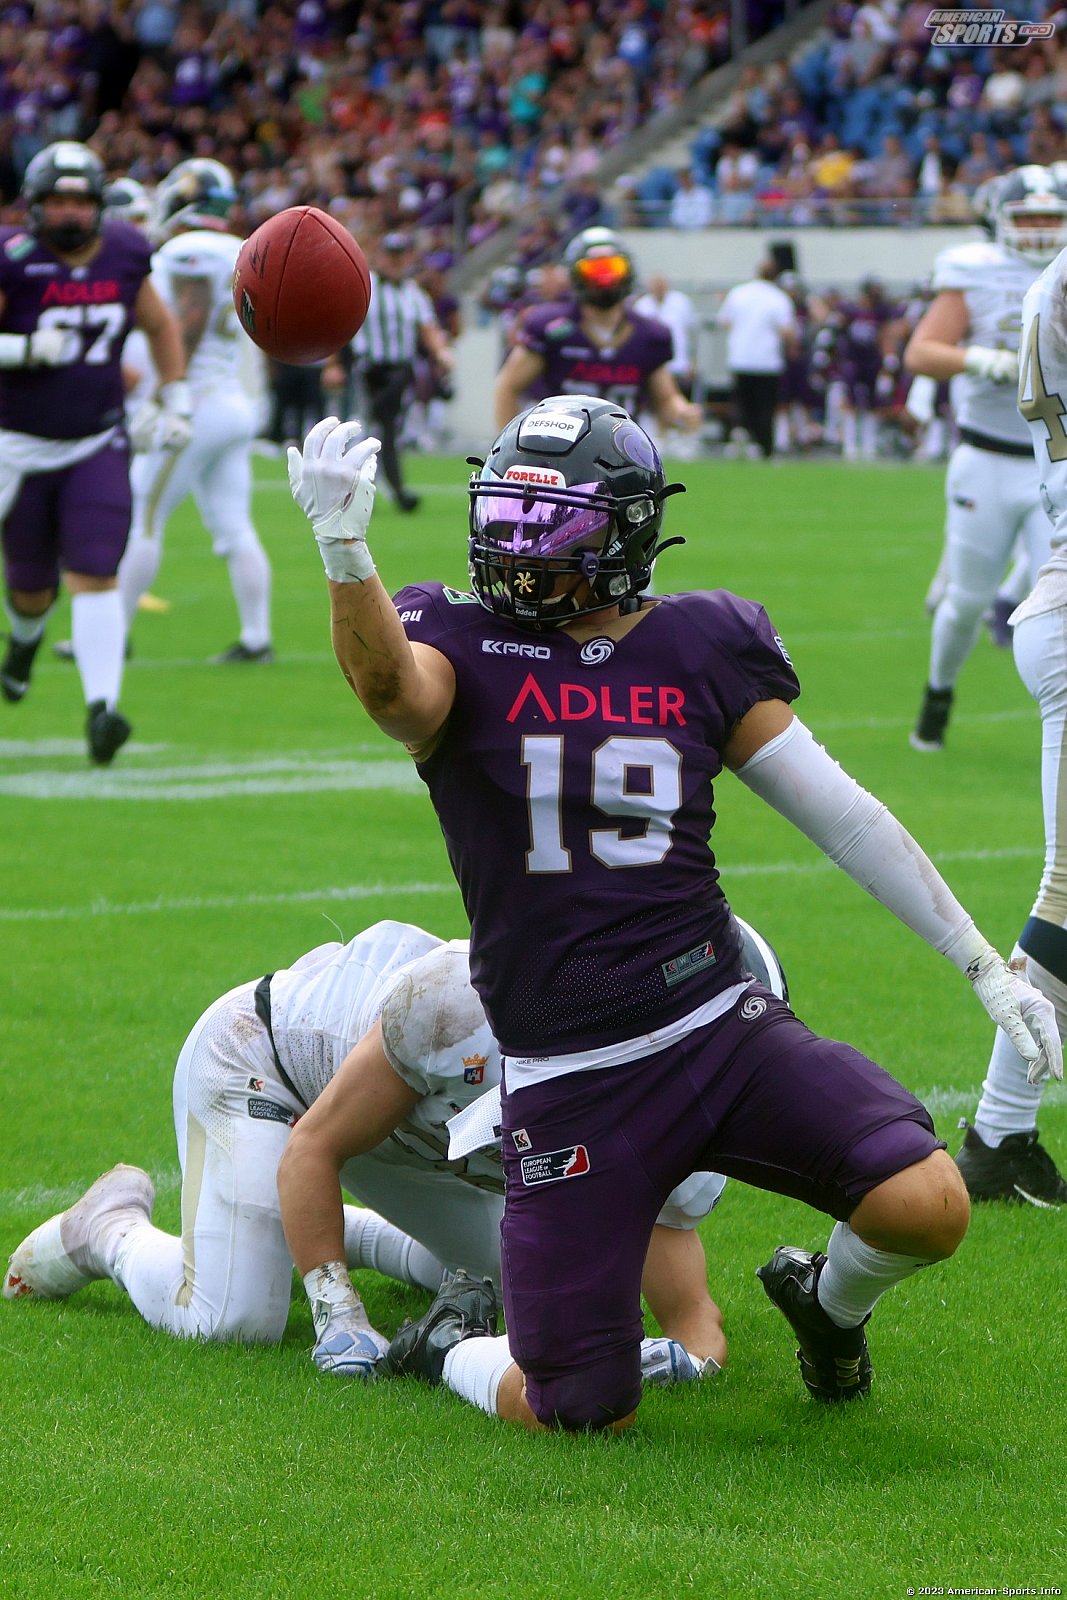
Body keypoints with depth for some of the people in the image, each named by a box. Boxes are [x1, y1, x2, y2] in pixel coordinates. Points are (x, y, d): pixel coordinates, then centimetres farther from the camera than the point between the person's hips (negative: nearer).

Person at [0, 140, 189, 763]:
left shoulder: (123, 255, -1)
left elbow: (161, 326, 16)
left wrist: (178, 402, 10)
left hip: (98, 447, 2)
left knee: (96, 576, -14)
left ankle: (102, 707, -22)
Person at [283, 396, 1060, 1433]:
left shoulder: (701, 649, 6)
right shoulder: (464, 644, -2)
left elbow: (843, 814, 11)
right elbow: (390, 689, -27)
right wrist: (344, 547, -47)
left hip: (719, 1026, 2)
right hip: (569, 1089, -2)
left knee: (925, 1208, -20)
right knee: (583, 1418, -4)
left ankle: (830, 1298, 17)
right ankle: (452, 1345, 32)